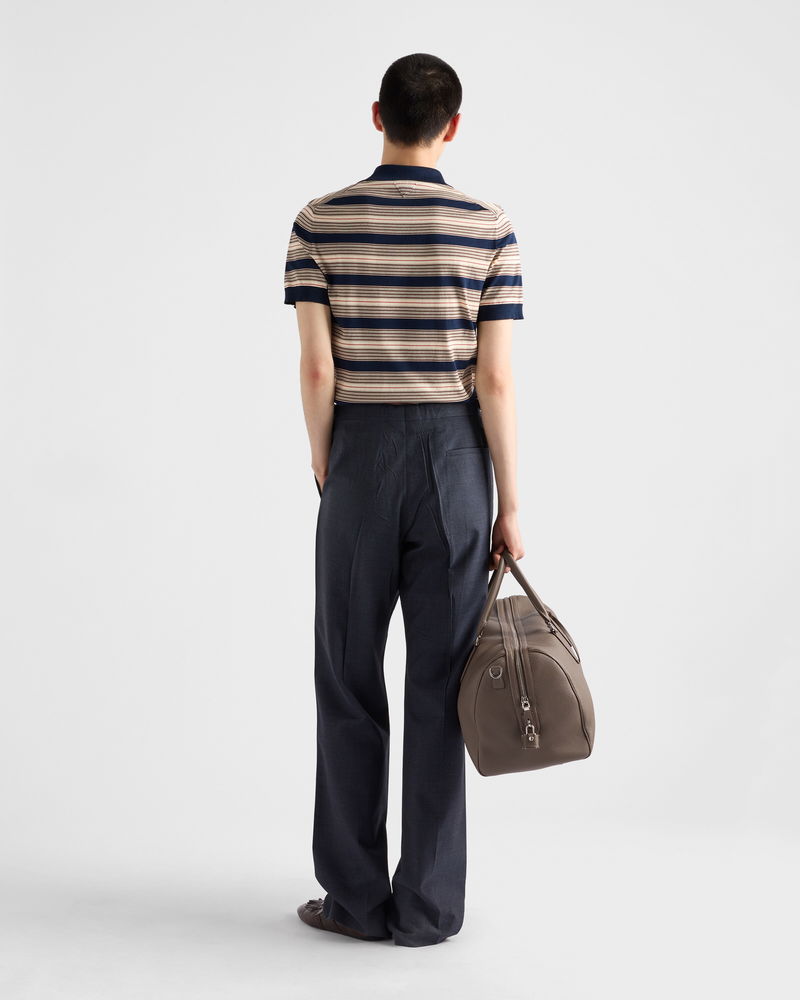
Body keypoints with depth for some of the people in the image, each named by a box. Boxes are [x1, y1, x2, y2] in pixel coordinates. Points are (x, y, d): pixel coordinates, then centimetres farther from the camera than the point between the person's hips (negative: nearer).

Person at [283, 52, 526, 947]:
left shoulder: (320, 223, -3)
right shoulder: (491, 231, -4)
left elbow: (317, 369, -7)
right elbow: (495, 381, -7)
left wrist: (325, 474, 7)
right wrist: (510, 506, -1)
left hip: (361, 455, 0)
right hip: (455, 458, 0)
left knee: (349, 681, 11)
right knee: (439, 686, 6)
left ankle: (356, 897, 16)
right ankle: (427, 906, 12)